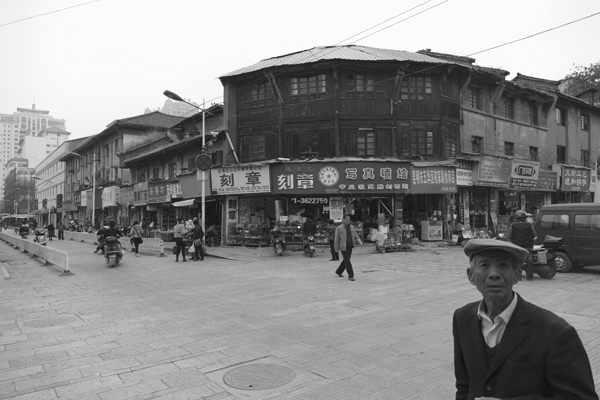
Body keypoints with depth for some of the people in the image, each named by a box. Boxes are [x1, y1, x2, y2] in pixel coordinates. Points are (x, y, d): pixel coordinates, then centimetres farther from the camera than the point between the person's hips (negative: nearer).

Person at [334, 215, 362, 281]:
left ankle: (339, 271, 37)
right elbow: (336, 239, -5)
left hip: (350, 247, 6)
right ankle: (350, 276, -2)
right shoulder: (339, 228, -10)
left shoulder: (351, 227, 6)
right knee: (347, 261, -8)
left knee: (346, 260, 17)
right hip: (343, 247, -6)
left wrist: (359, 242, -11)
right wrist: (336, 249, -4)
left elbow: (356, 236, 8)